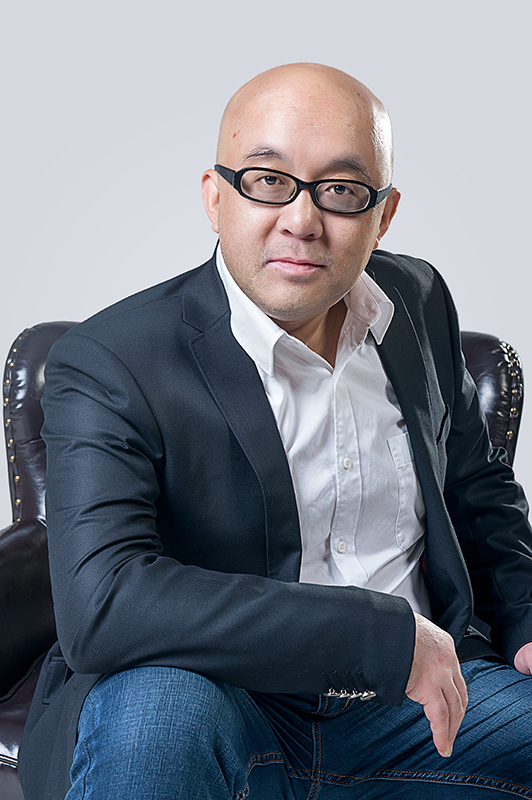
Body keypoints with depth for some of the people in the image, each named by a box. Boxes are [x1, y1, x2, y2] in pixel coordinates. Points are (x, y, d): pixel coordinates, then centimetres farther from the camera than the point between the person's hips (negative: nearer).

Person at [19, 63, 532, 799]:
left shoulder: (419, 302, 4)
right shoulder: (109, 365, -16)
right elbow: (100, 604, -31)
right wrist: (387, 633, -29)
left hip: (414, 697, 6)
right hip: (223, 704, -5)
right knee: (155, 707, -37)